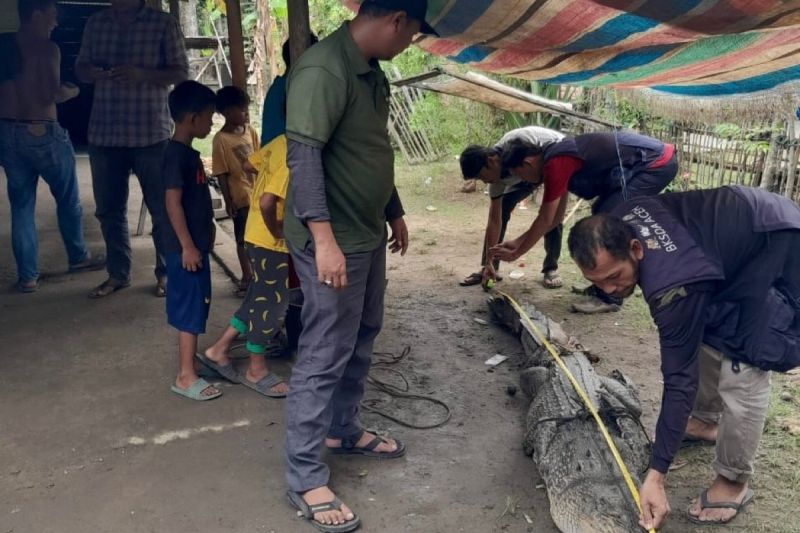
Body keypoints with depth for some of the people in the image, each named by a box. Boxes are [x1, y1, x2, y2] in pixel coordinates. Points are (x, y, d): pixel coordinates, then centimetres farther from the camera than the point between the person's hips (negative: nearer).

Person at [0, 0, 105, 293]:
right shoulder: (47, 48, -12)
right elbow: (51, 94, -20)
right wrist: (73, 91, -1)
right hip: (42, 132, -5)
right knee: (68, 199, 14)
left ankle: (27, 275, 11)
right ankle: (78, 257, 30)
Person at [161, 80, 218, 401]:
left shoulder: (188, 153, 12)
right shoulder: (177, 154, -17)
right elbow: (172, 201, -22)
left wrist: (206, 231, 23)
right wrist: (187, 246, -22)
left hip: (197, 244, 10)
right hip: (186, 247, -10)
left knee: (195, 308, 16)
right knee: (190, 310, -4)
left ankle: (189, 363, 28)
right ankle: (186, 377, 4)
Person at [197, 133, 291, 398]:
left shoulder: (282, 141, 3)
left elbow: (251, 163, 16)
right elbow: (267, 202, -33)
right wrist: (277, 232, -17)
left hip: (259, 235, 9)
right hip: (271, 242, -9)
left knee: (259, 298, 19)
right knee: (271, 302, 4)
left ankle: (219, 350, 27)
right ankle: (256, 370, 19)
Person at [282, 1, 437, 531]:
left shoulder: (373, 73, 11)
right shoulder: (324, 69, -19)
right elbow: (304, 157, -26)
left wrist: (395, 212, 26)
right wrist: (324, 238, -32)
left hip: (367, 234, 10)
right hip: (333, 241, -10)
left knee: (361, 339, 20)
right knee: (324, 357, -3)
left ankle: (343, 430, 39)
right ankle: (306, 480, 10)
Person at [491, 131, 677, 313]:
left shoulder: (555, 164, -17)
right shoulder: (558, 158, 13)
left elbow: (545, 221, -11)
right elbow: (556, 217, 19)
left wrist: (515, 253, -1)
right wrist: (517, 241, 20)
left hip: (657, 163, -10)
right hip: (654, 160, 10)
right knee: (601, 215, 16)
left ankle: (608, 297, -1)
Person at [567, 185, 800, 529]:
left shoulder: (674, 285, -37)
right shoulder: (616, 224, -17)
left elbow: (680, 378, -32)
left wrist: (656, 475, -28)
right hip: (742, 227, 9)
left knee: (743, 370, -13)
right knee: (705, 337, 16)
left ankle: (733, 482, 2)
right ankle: (706, 421, 37)